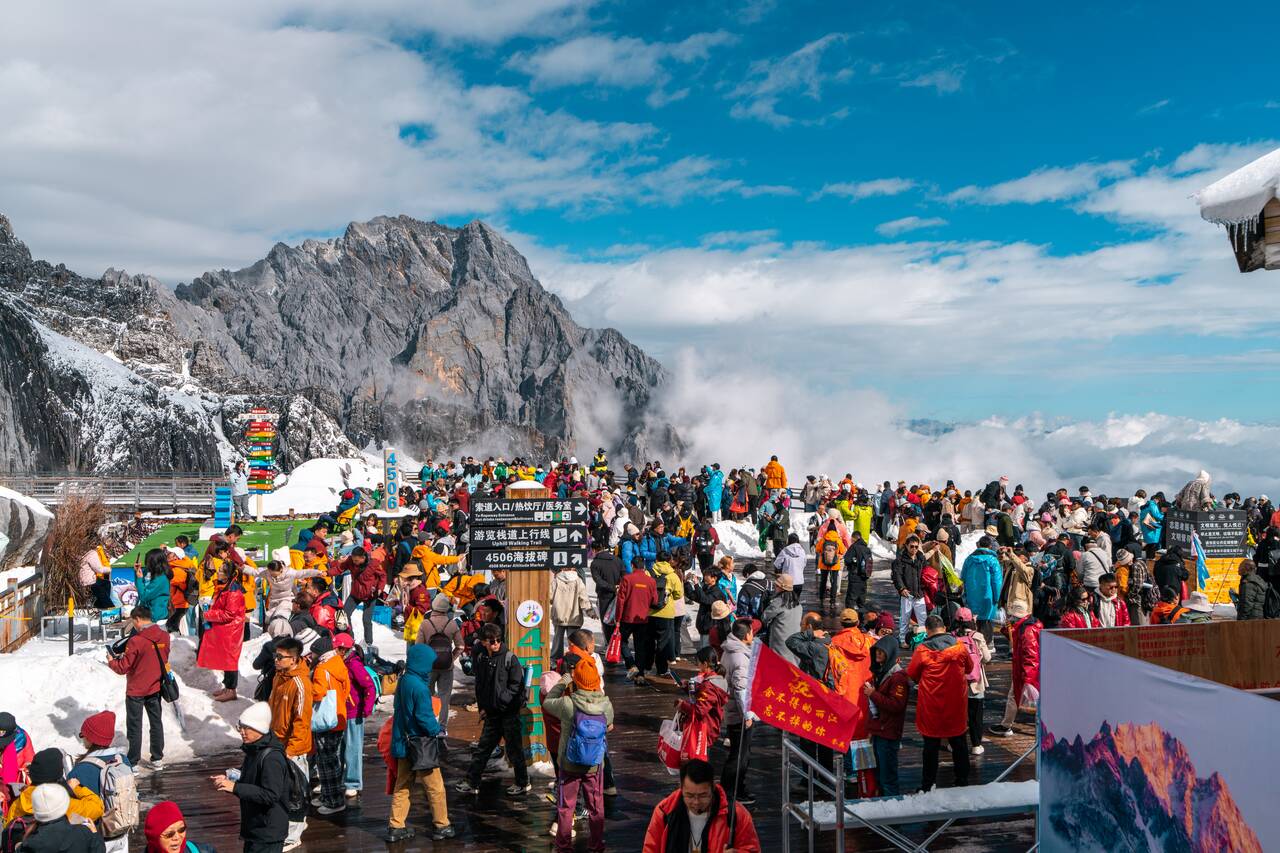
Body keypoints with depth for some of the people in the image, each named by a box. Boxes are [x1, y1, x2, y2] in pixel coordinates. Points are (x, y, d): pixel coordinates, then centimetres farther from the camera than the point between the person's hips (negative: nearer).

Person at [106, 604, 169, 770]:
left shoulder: (136, 641, -23)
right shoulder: (164, 636, -6)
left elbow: (123, 667, -16)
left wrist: (111, 661, 5)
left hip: (136, 690, -5)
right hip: (155, 687, 5)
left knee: (134, 725, 7)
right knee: (156, 722, 15)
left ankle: (133, 761, 14)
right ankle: (157, 758, 22)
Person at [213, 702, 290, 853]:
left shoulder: (272, 758, -25)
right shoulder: (253, 750, 6)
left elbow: (270, 795, -29)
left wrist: (235, 787, -30)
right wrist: (228, 778, 2)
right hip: (254, 826, 10)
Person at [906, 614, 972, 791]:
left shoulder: (922, 650, -15)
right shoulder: (959, 647, -7)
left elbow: (911, 674, -3)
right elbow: (969, 667, 10)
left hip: (931, 706, -2)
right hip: (956, 705, 2)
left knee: (931, 745, 9)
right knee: (958, 743, 16)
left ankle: (928, 784, 16)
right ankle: (962, 781, 24)